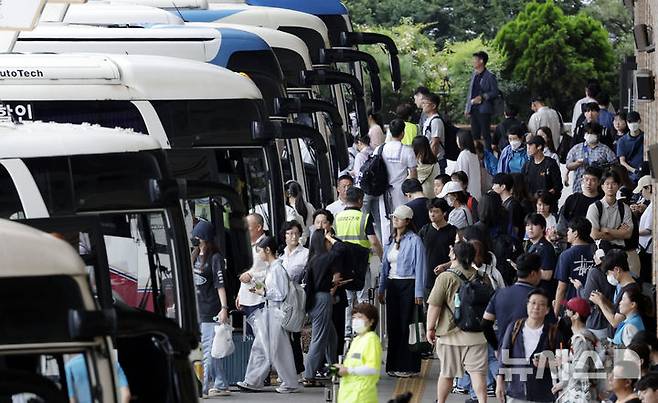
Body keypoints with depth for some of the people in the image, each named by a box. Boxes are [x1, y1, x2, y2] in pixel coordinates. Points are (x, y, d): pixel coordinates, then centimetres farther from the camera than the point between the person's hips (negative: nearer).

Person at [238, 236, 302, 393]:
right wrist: (262, 288, 6)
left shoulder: (277, 269, -18)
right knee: (259, 347, 11)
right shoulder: (270, 267, 11)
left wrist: (263, 292, -13)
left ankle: (291, 384, 8)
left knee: (278, 349, -2)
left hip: (276, 312, -10)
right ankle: (253, 382, 16)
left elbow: (281, 294, -20)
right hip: (268, 312, 10)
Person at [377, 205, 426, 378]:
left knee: (407, 326, -5)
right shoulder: (391, 240, 14)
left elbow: (420, 267, -10)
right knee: (393, 326, 7)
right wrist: (382, 289, 15)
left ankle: (409, 366, 0)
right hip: (393, 285, 7)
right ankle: (394, 365, 14)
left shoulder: (414, 241, -7)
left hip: (408, 285, -7)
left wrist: (419, 292, -14)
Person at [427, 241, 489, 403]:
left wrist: (430, 329, -2)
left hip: (450, 334, -2)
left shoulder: (445, 278, -11)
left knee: (446, 372, 10)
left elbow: (434, 306, -13)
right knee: (477, 371, 0)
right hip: (476, 334, 3)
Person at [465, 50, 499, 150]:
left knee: (485, 134, -5)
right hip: (474, 109, 7)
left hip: (484, 109, -7)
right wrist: (467, 108, 13)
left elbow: (495, 92, -8)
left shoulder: (490, 76, -8)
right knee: (475, 134, 10)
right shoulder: (474, 75, 14)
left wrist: (482, 97, -17)